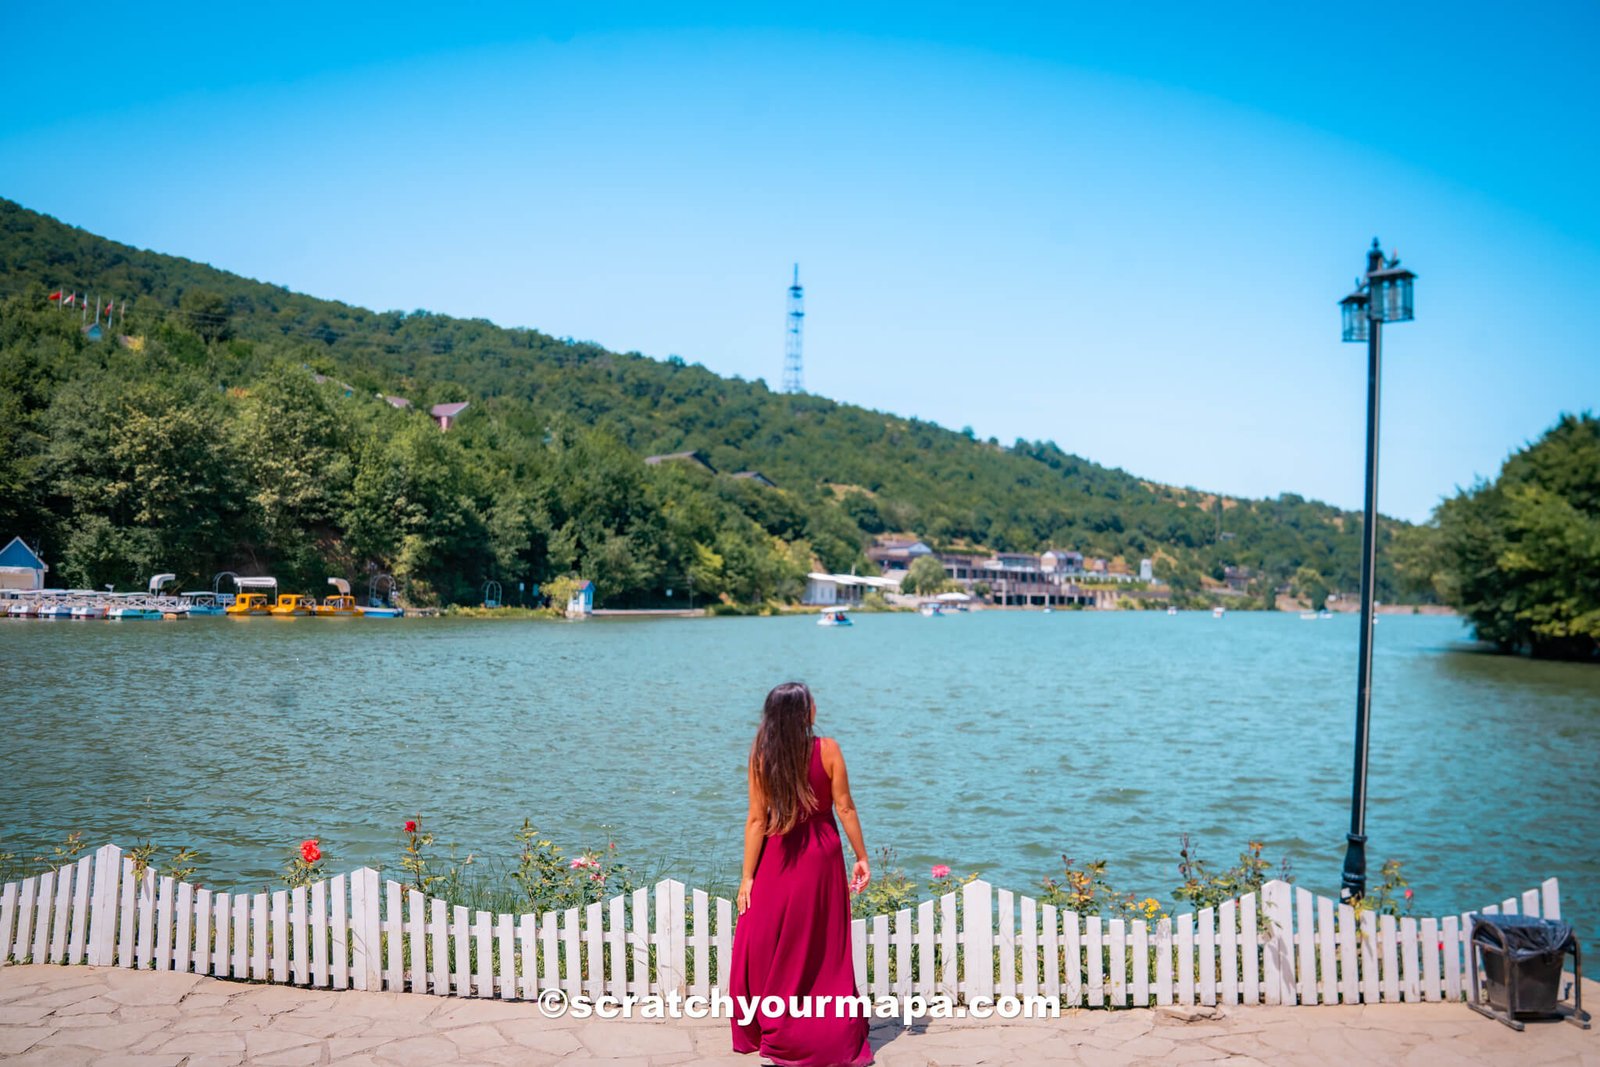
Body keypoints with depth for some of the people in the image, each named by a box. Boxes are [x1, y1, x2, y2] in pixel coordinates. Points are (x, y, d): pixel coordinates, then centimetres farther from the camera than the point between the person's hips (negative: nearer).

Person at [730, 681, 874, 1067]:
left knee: (763, 946, 12)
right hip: (821, 855, 1)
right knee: (824, 948, 12)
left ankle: (771, 1034, 17)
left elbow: (756, 820, -8)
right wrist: (861, 857, 2)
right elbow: (845, 808, -7)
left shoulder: (761, 757, -9)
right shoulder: (827, 749, -10)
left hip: (778, 859, -1)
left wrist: (748, 877, -3)